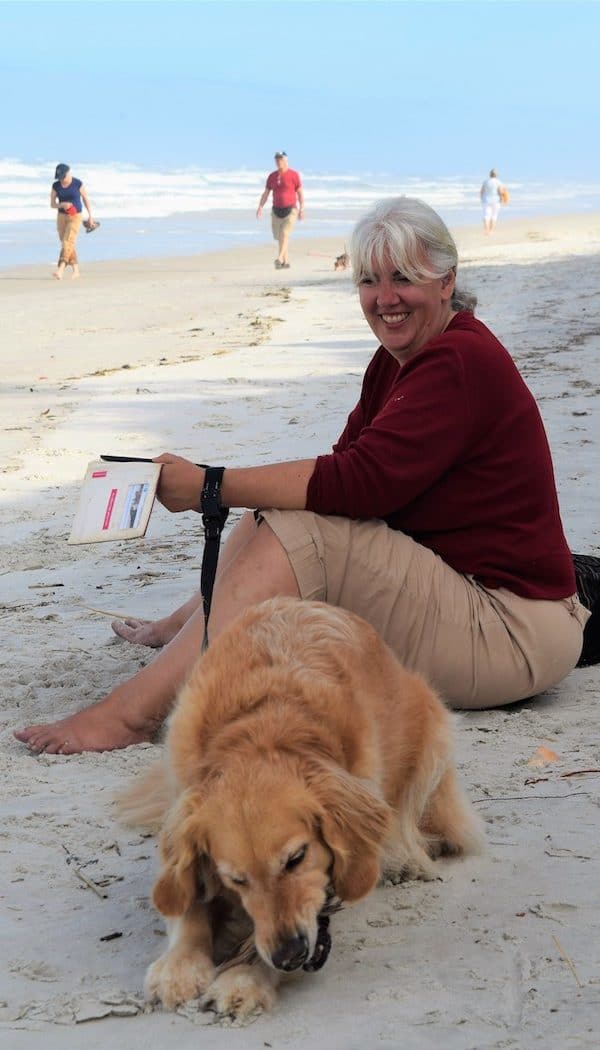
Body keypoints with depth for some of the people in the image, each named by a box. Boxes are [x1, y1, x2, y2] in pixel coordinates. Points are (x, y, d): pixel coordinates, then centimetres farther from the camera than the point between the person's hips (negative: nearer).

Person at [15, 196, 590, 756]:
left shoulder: (462, 361, -18)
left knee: (300, 536, -23)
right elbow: (347, 466, 7)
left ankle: (134, 711, -29)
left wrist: (212, 485, -24)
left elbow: (364, 480, -26)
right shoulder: (397, 359, 13)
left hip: (513, 626, -10)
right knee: (276, 517, 11)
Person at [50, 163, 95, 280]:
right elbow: (52, 205, -2)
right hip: (61, 216, 4)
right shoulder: (55, 186, -4)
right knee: (67, 245, 8)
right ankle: (76, 270, 23)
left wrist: (90, 216, 3)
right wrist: (62, 205, -22)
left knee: (67, 242, -17)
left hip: (75, 217, -4)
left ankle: (60, 271, -26)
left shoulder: (78, 183, -11)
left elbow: (85, 199, 1)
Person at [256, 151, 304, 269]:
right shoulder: (272, 176, 8)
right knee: (279, 237, 6)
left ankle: (279, 259, -27)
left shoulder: (294, 175, -5)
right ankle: (286, 262, 17)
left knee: (285, 234, -20)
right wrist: (260, 207, -6)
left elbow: (300, 193, -3)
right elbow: (266, 193, 8)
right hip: (276, 210, 5)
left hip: (290, 210, -5)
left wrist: (301, 209, -10)